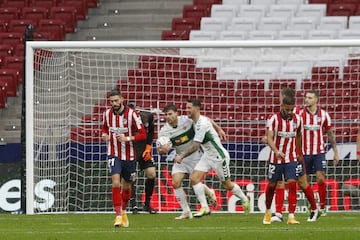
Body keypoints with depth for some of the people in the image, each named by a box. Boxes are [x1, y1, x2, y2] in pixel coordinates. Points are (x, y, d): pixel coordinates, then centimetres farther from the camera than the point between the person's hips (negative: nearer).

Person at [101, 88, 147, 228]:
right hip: (114, 154, 0)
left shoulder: (131, 114, -13)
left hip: (129, 156, 0)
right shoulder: (107, 113, -2)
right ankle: (118, 216, -18)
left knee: (126, 186, 13)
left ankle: (123, 211, 38)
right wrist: (104, 135, -3)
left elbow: (143, 134, -12)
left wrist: (127, 138, -26)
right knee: (116, 183, -19)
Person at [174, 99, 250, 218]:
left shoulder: (202, 123, -27)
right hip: (207, 156, 8)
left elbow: (195, 146, -29)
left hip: (219, 157, -8)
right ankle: (204, 208, -6)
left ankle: (245, 200, 33)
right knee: (194, 178, -9)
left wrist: (181, 156, -25)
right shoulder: (195, 121, 1)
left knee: (226, 184, 7)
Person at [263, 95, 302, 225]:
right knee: (271, 186, 10)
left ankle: (291, 216, -14)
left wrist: (299, 153, 25)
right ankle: (268, 212, 32)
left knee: (292, 185, -12)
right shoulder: (274, 119, -12)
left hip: (291, 159, 2)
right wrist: (276, 151, -38)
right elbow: (269, 138, -21)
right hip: (275, 159, -2)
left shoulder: (297, 119, 0)